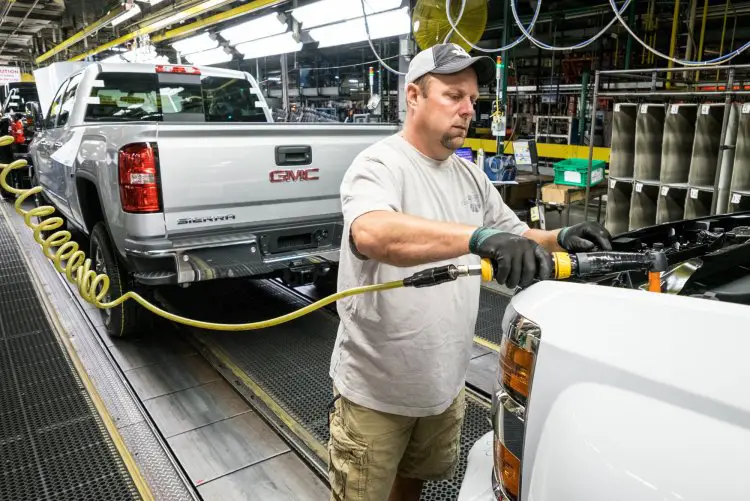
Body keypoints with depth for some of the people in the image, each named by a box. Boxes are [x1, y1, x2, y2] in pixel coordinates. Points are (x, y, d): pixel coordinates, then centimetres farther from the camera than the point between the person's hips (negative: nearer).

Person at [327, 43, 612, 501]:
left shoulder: (471, 177, 6)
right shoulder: (380, 164, -18)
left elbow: (516, 236, 16)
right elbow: (370, 234, -40)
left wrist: (559, 240, -6)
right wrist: (479, 236, -48)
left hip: (445, 384, 7)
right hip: (376, 390, -6)